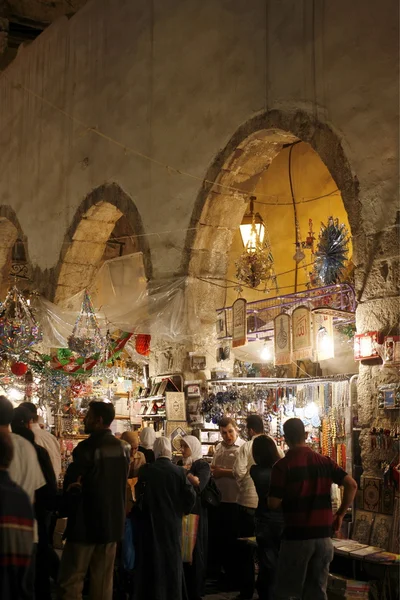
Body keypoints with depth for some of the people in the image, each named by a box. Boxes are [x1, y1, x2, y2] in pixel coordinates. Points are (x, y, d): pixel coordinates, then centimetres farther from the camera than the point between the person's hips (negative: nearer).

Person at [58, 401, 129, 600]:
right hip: (112, 522, 7)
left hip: (86, 522, -7)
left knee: (70, 580, 0)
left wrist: (67, 509, 4)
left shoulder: (87, 448, -16)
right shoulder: (121, 448, 7)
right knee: (103, 580, 12)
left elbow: (72, 485, -12)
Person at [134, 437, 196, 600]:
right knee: (171, 560, 13)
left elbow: (139, 495, -5)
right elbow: (191, 496, -11)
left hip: (150, 522, 0)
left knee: (151, 561, 11)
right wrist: (182, 511, 6)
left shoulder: (145, 470, -11)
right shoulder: (179, 471, -11)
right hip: (172, 522, 0)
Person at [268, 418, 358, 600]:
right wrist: (340, 514, 7)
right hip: (323, 534, 4)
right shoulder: (325, 461, 4)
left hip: (296, 536, -4)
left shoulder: (282, 465, -9)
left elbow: (273, 504, -11)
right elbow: (352, 485, -1)